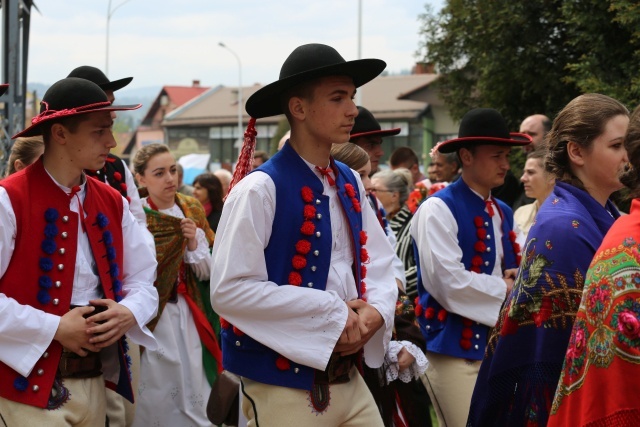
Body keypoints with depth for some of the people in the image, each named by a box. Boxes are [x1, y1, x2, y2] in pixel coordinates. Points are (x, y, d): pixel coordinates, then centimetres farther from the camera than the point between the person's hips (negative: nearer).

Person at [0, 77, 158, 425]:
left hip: (96, 381, 7)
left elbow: (142, 279, 14)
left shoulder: (113, 204, 10)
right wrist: (55, 328, -19)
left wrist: (129, 312, -8)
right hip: (31, 385, -6)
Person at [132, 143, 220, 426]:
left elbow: (206, 272, 6)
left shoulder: (192, 213, 5)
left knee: (193, 394, 5)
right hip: (150, 317, -4)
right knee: (156, 395, 2)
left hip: (187, 314, 4)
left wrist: (193, 243, -9)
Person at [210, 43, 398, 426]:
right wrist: (332, 313, -16)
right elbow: (230, 290, -19)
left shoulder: (350, 185, 8)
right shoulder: (261, 189, -14)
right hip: (284, 389, -6)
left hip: (348, 382, 6)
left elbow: (379, 264, 11)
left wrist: (374, 312, -11)